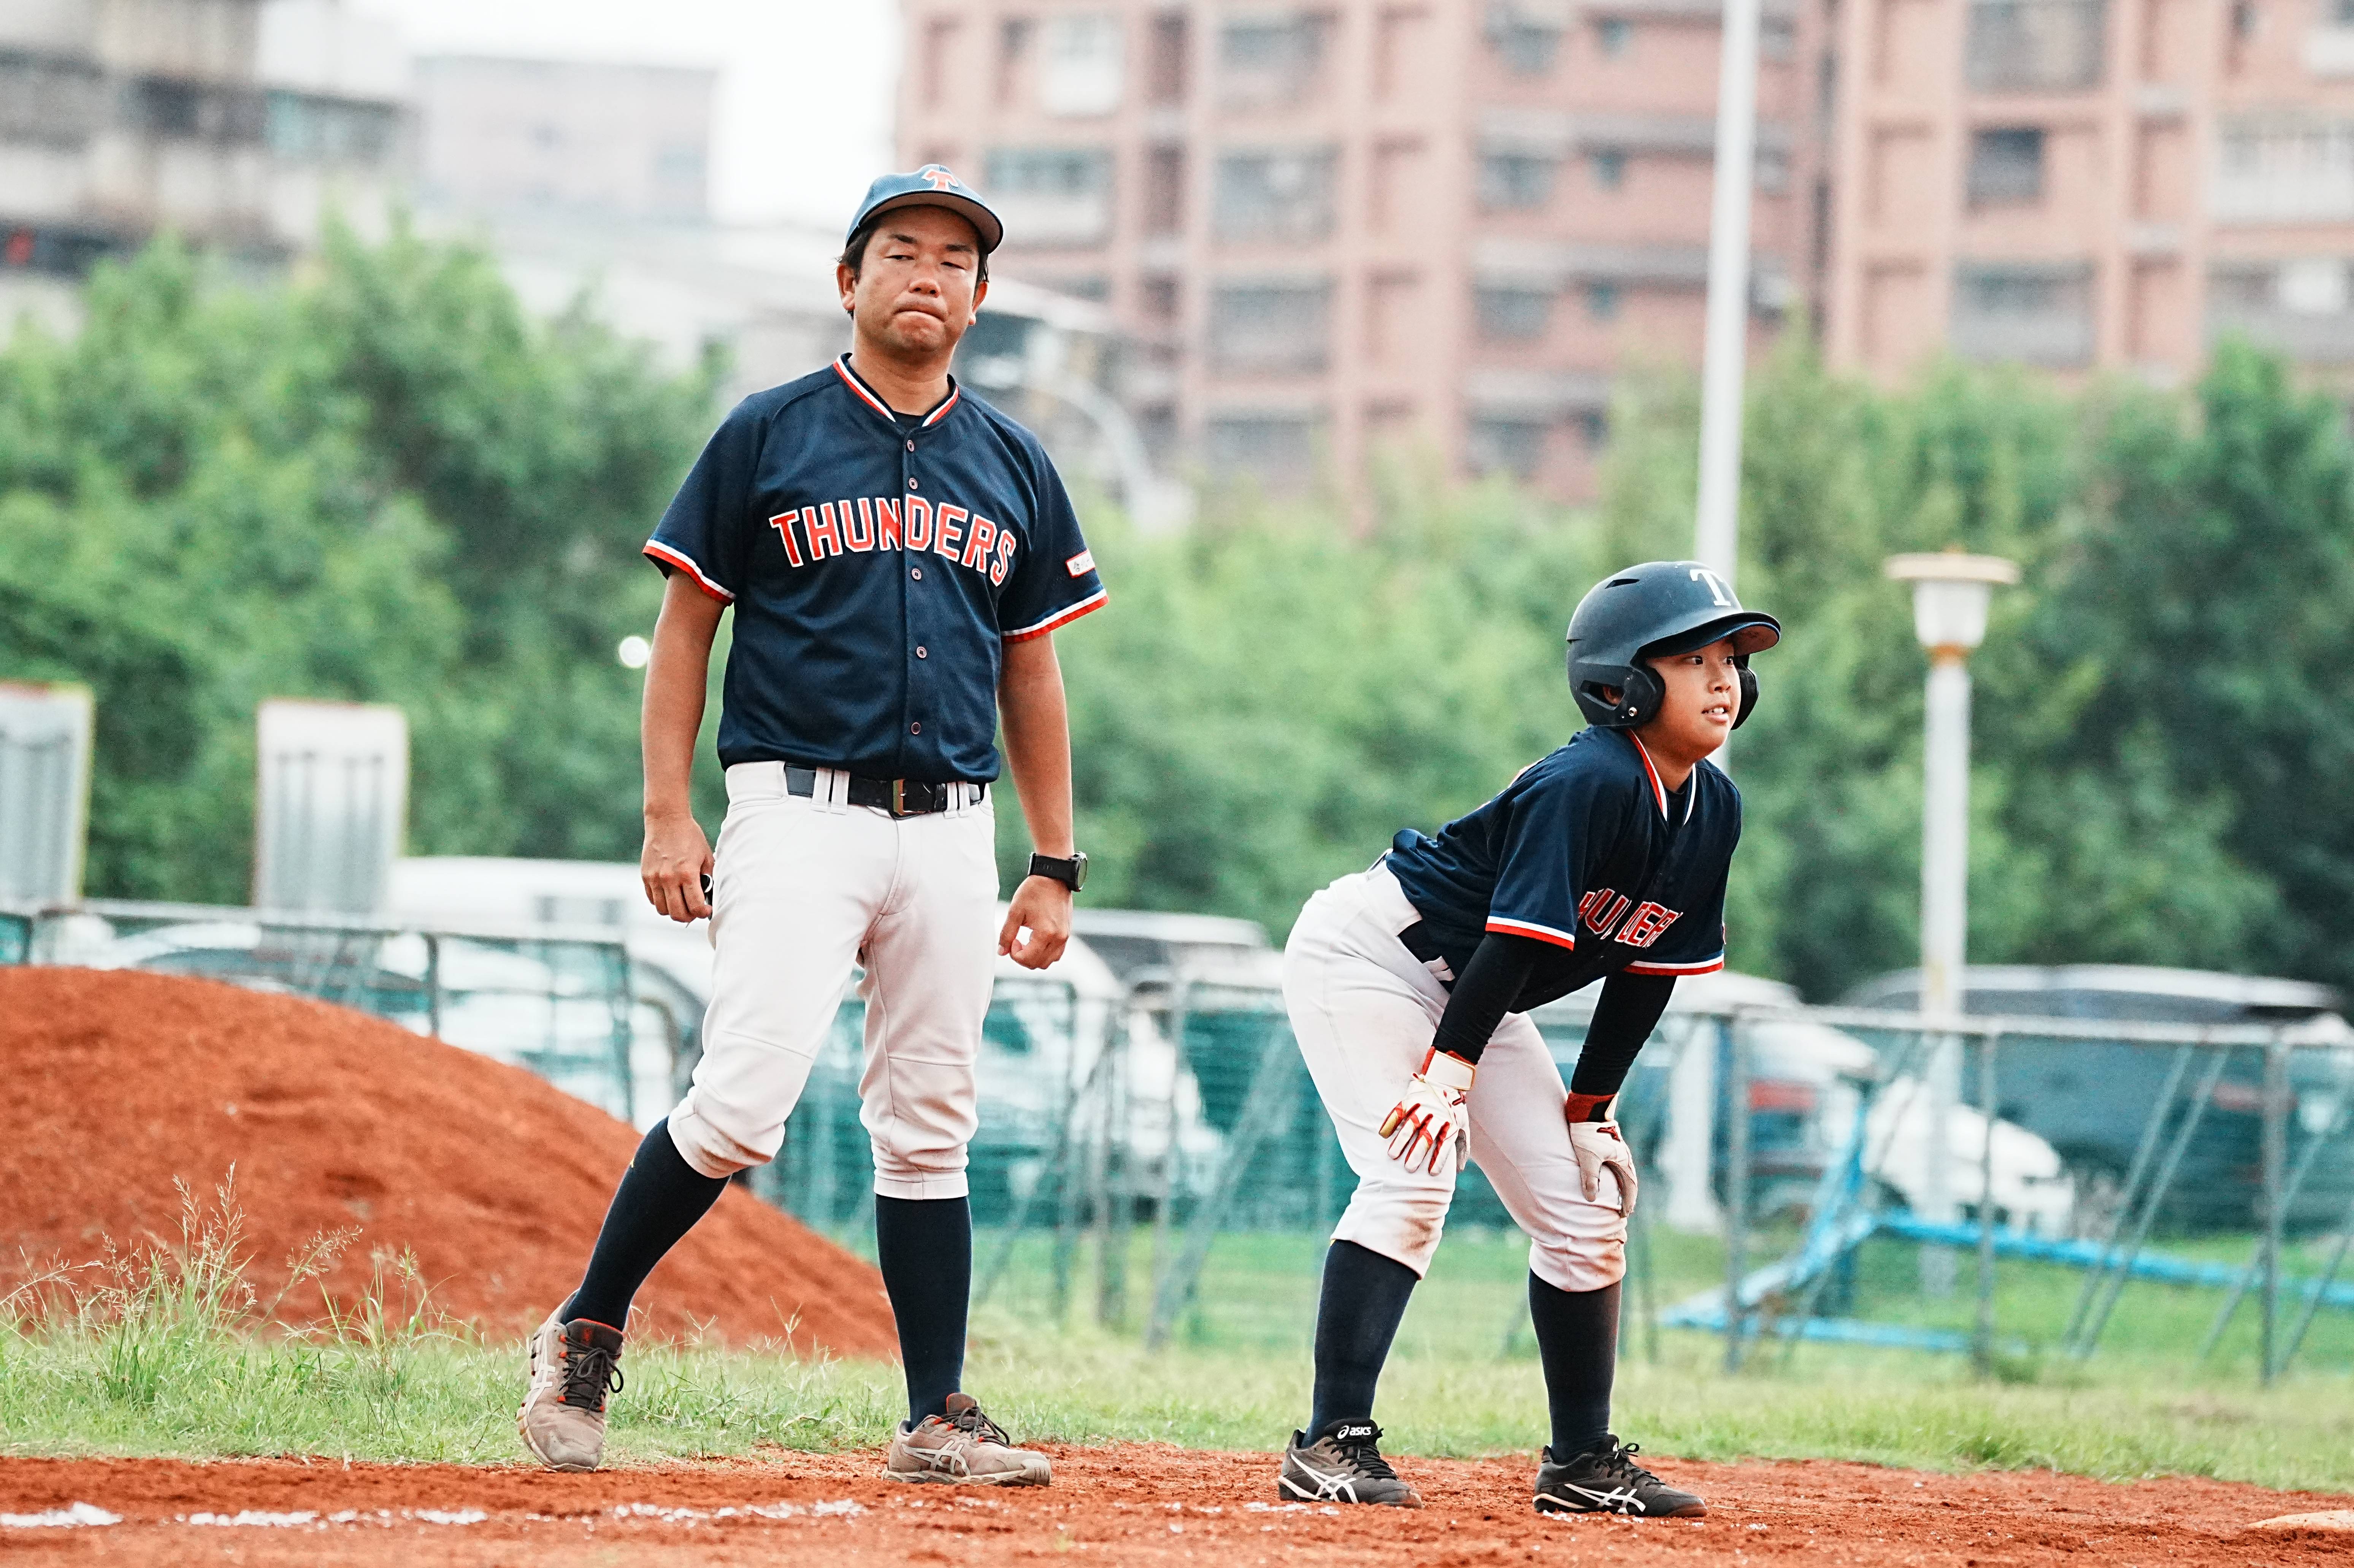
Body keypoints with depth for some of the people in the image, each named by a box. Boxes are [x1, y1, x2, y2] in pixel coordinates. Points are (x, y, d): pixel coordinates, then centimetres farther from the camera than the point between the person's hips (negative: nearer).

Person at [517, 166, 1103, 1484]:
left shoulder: (1012, 467, 14)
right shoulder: (769, 436, 3)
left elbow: (1033, 673, 17)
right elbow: (685, 629, 4)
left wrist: (1056, 865, 11)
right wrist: (670, 818, -5)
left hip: (951, 832, 4)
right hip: (801, 816, -4)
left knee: (930, 1129, 5)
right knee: (745, 1104, -15)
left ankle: (939, 1418, 8)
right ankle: (586, 1336, 2)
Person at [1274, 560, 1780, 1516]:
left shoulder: (1714, 810, -3)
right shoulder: (1589, 783, -28)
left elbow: (1647, 970, 3)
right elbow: (1523, 935, -31)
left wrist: (1589, 1109, 3)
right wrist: (1450, 1069, -32)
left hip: (1473, 996, 9)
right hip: (1367, 955, -9)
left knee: (1586, 1209, 4)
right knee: (1413, 1175, -25)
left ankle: (1582, 1464, 13)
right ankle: (1332, 1445, -24)